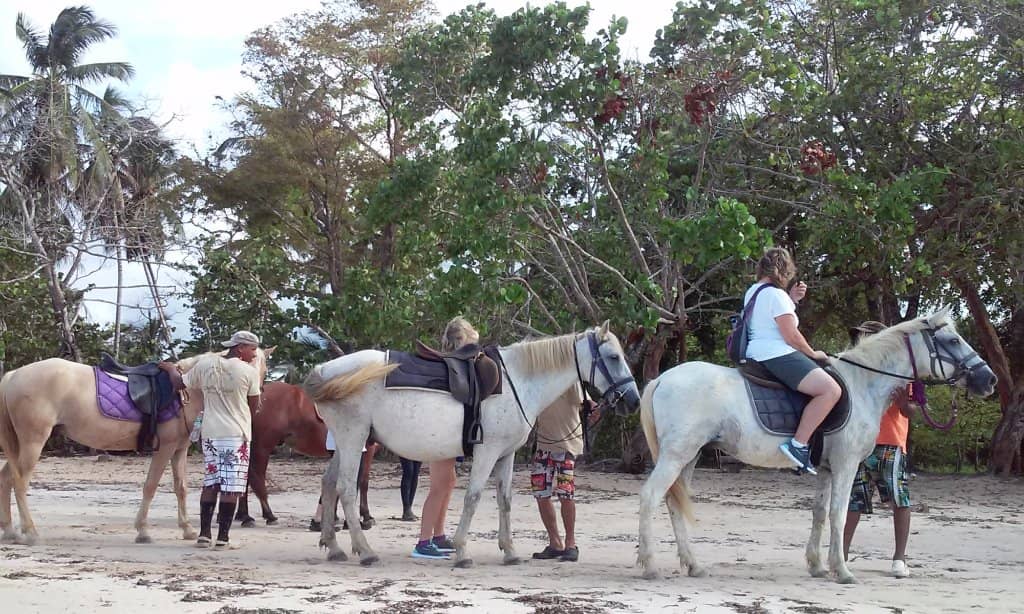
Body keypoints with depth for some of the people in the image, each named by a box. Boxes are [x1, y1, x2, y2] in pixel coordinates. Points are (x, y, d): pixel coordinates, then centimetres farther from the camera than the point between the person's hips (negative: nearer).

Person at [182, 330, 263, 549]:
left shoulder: (204, 363, 2)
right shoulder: (249, 372, -9)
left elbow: (182, 383, 14)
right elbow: (254, 408, -1)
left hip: (210, 433, 5)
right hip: (237, 434, -5)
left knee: (210, 483, 13)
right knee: (231, 486, -1)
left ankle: (204, 533, 12)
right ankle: (223, 537, -1)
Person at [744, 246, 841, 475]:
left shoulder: (752, 292, 16)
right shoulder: (776, 294, -11)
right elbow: (792, 336, -14)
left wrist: (792, 299, 18)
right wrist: (813, 354, 1)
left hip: (756, 356, 11)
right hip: (777, 355, -11)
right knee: (831, 389, -24)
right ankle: (798, 444, -28)